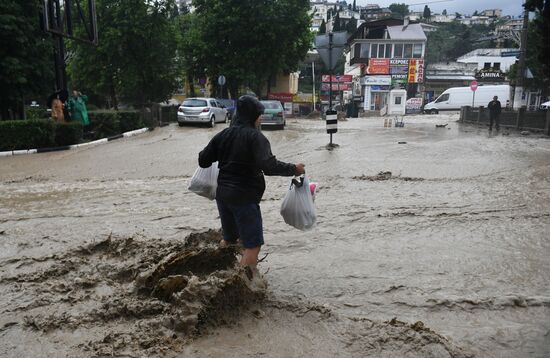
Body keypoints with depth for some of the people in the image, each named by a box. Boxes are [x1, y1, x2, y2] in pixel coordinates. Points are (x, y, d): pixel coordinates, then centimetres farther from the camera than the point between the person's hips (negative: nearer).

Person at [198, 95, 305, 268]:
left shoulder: (223, 135, 7)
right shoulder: (255, 137, -13)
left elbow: (203, 161, 11)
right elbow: (269, 166, -26)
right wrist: (293, 169, -15)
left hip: (222, 194, 8)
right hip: (244, 198, -8)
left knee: (229, 239, 24)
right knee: (253, 244, -1)